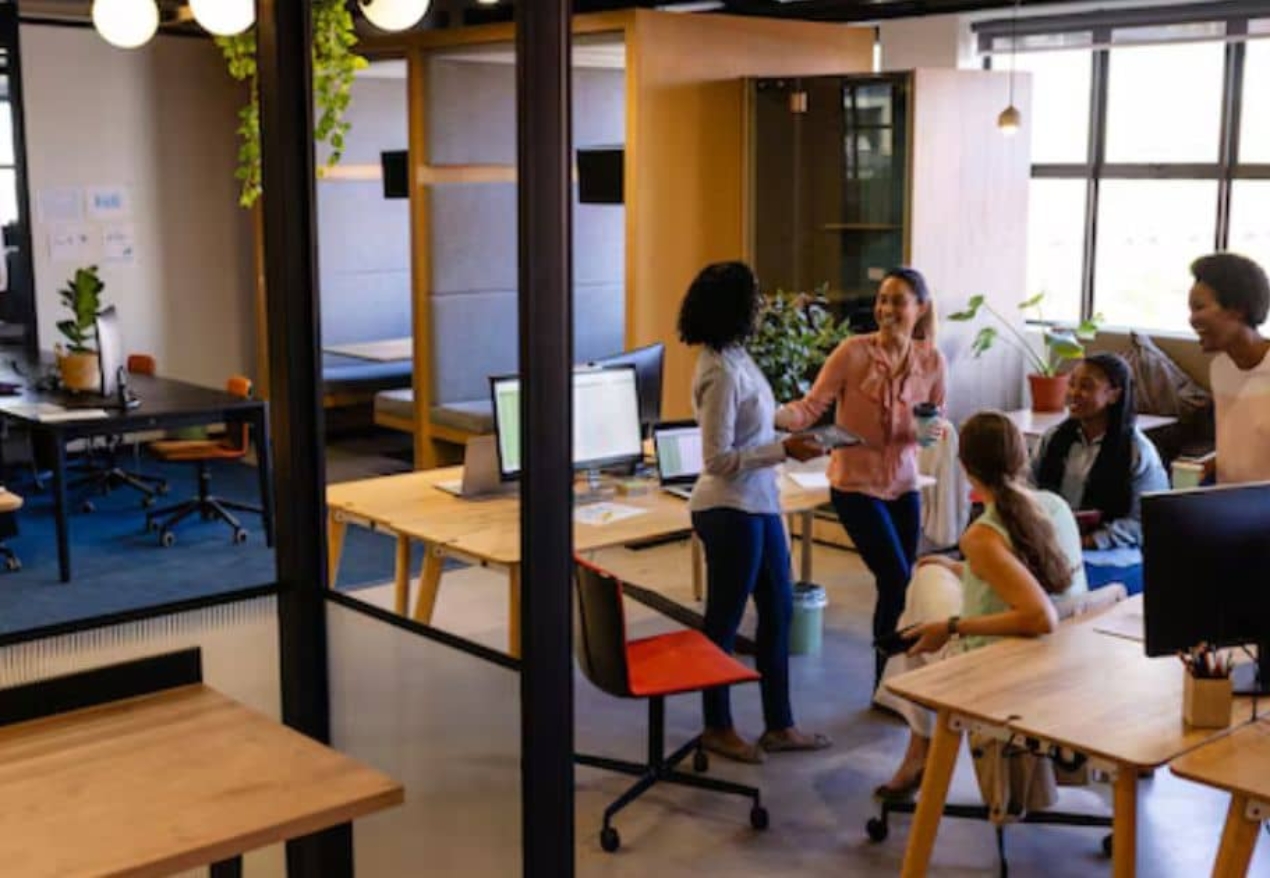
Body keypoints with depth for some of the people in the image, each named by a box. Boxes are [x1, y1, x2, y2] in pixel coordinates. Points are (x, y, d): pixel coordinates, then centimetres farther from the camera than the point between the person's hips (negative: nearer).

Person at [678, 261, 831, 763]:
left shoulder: (734, 357, 5)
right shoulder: (721, 373, -22)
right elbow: (719, 460, -22)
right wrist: (784, 450, -22)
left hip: (759, 505, 10)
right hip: (731, 511, -10)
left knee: (778, 610, 16)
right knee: (724, 621, 7)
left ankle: (779, 726, 28)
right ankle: (718, 728, 24)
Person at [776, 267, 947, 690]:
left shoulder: (932, 361, -3)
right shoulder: (854, 352, -15)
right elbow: (811, 408, -17)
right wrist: (773, 415, -36)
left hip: (903, 485, 4)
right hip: (856, 484, -4)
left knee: (897, 586, 11)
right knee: (897, 581, -9)